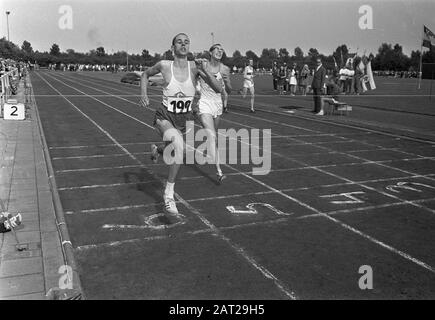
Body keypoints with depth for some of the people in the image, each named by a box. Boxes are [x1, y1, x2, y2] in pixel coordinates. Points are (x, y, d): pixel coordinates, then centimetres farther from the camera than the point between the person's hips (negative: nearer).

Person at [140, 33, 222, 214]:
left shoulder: (194, 67, -9)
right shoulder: (164, 65, -11)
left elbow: (219, 89, -14)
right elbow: (146, 75, 10)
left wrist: (204, 71, -27)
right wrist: (143, 94, -4)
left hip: (185, 118, 4)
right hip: (165, 117, -4)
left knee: (176, 149, 22)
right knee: (179, 144, -33)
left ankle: (157, 150, 61)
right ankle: (169, 193, -20)